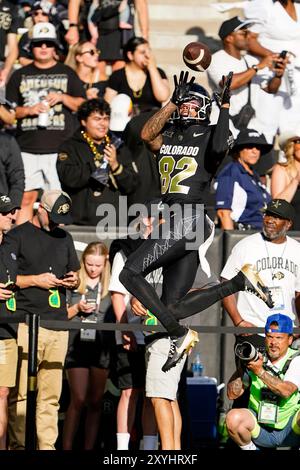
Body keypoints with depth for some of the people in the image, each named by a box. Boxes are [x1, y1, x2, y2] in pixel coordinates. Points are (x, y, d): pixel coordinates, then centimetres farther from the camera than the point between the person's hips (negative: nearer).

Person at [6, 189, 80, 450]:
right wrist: (36, 280, -9)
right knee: (21, 392, -9)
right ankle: (19, 445, -8)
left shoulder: (64, 238, 22)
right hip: (26, 322, -5)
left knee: (51, 395, 3)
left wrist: (74, 281, 6)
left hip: (58, 324, 5)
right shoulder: (18, 236, 3)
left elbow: (75, 275, 29)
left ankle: (47, 445, 5)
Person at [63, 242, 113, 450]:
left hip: (102, 348, 2)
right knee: (78, 400, -8)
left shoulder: (111, 286, 8)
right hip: (77, 346, -2)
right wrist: (77, 308, -9)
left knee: (95, 402, 6)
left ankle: (89, 448, 10)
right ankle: (67, 447, -4)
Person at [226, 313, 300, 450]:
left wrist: (260, 372, -31)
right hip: (260, 428, 2)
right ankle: (249, 449, 1)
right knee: (234, 418, -28)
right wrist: (242, 368, -14)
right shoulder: (256, 358, 2)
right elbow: (232, 395, -1)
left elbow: (286, 391, -24)